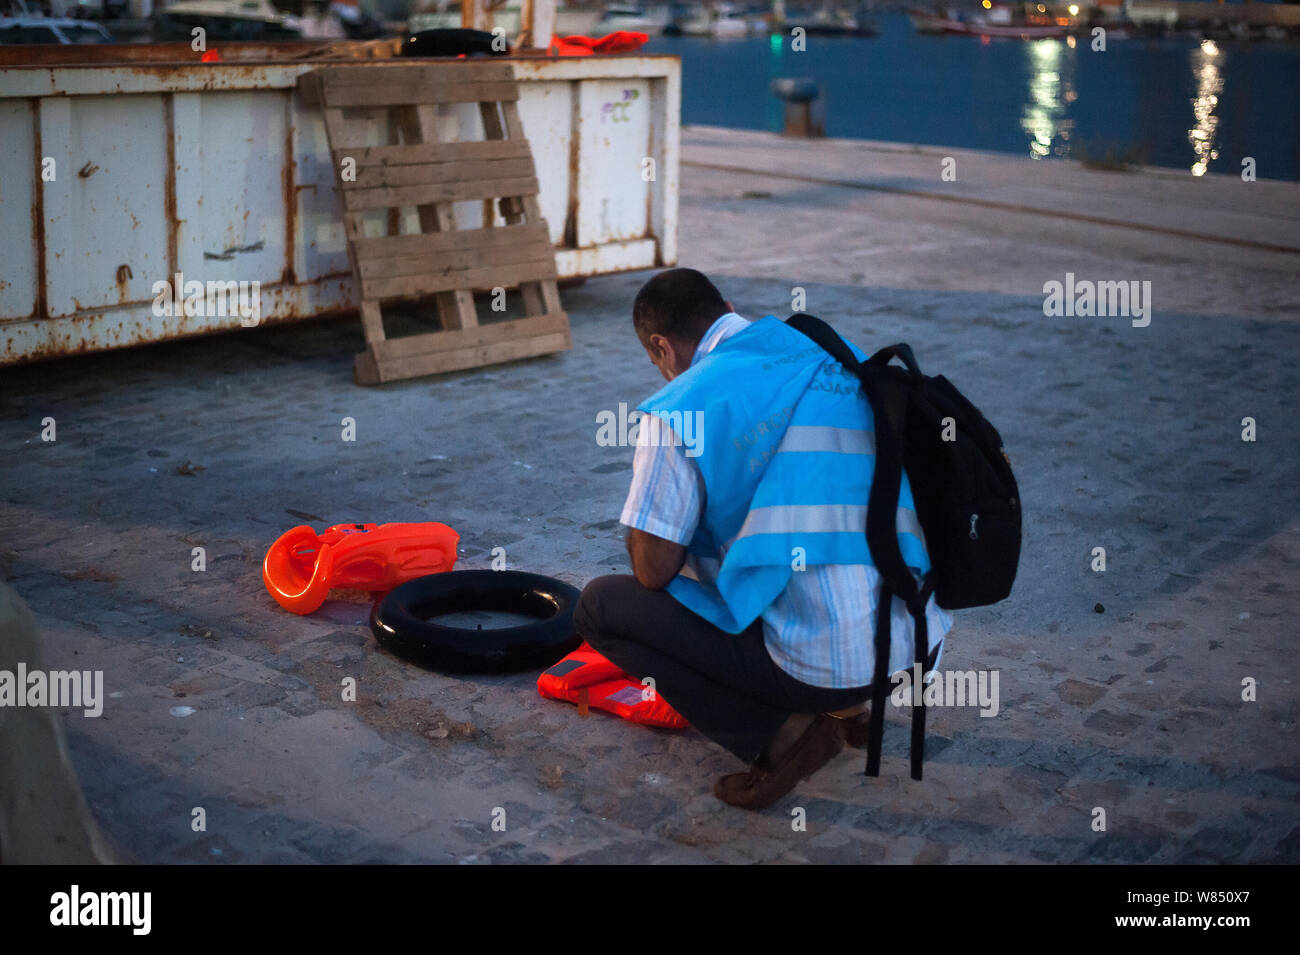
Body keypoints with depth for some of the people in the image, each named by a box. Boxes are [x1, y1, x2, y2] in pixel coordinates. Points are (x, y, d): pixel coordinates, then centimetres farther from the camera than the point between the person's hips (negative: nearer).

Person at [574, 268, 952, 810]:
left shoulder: (682, 404, -8)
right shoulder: (842, 362, 13)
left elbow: (654, 570, -7)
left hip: (817, 663, -7)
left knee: (599, 607, 7)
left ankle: (781, 736, -2)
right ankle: (845, 706, 15)